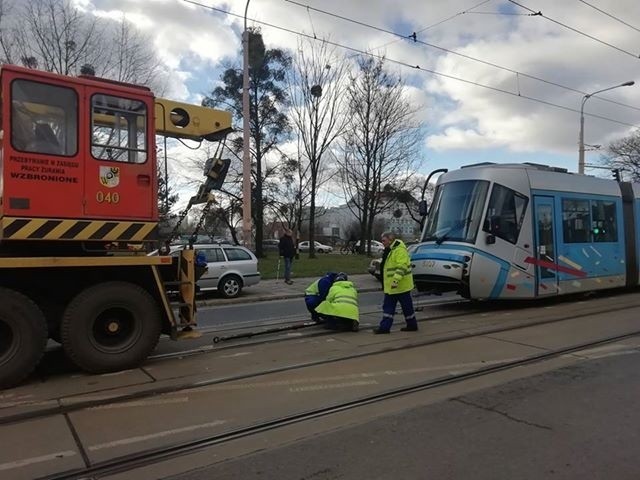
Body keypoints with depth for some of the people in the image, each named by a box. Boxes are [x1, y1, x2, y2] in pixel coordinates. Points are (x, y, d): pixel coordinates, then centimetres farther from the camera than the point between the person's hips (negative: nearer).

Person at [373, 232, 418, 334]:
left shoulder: (400, 249, -18)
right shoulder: (391, 250, 14)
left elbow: (402, 266, -27)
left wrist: (396, 280, -33)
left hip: (401, 285, -10)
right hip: (391, 286, 10)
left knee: (407, 306, 4)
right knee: (388, 306, 8)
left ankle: (412, 325, 17)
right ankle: (385, 327, 11)